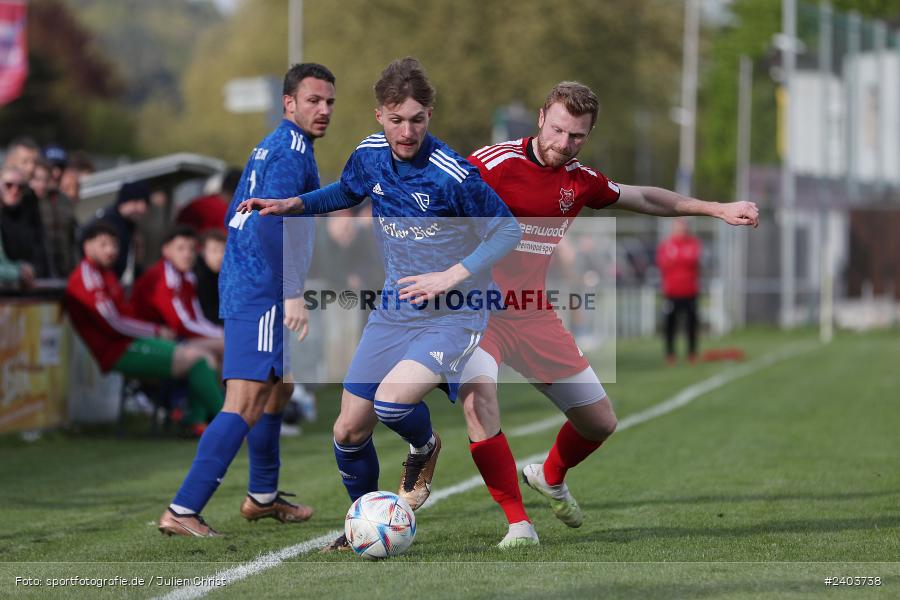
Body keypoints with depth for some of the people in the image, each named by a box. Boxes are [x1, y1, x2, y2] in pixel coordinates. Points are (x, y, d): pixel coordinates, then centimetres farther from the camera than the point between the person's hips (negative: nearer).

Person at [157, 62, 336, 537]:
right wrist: (293, 295, -25)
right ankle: (182, 512, -20)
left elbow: (238, 217, 25)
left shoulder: (268, 147, 19)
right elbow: (271, 223, -24)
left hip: (239, 286, 11)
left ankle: (263, 496, 38)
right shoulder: (292, 151, -12)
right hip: (262, 296, -11)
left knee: (279, 389, 25)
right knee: (246, 406, -15)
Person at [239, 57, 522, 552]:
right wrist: (291, 206, 6)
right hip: (393, 309, 6)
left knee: (391, 401, -29)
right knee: (349, 430, 4)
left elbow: (507, 231, -13)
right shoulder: (369, 156, -4)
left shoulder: (453, 176, -23)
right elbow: (347, 192, 20)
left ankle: (424, 448, 7)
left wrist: (450, 277, -22)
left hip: (453, 312, -6)